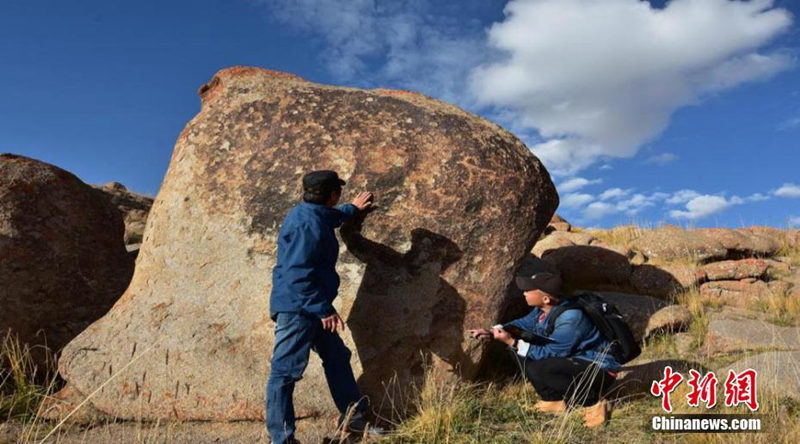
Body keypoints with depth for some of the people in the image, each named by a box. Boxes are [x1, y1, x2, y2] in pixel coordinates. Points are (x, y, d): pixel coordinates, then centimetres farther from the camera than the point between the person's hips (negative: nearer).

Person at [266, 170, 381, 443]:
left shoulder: (312, 215, 13)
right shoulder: (307, 223, -19)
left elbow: (331, 217, 40)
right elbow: (298, 273, -25)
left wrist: (353, 208, 53)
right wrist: (324, 309, -24)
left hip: (309, 308, 11)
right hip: (296, 307, -11)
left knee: (337, 357, 16)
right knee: (285, 370, -3)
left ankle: (353, 418, 27)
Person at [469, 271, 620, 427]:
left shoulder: (569, 319, -31)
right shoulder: (544, 308, -6)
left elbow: (548, 354, -25)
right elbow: (523, 323, 9)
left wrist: (512, 342, -23)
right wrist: (494, 331, -9)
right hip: (572, 361, 9)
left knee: (538, 369, -31)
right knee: (520, 345, 2)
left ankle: (592, 402, -10)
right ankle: (554, 400, 10)